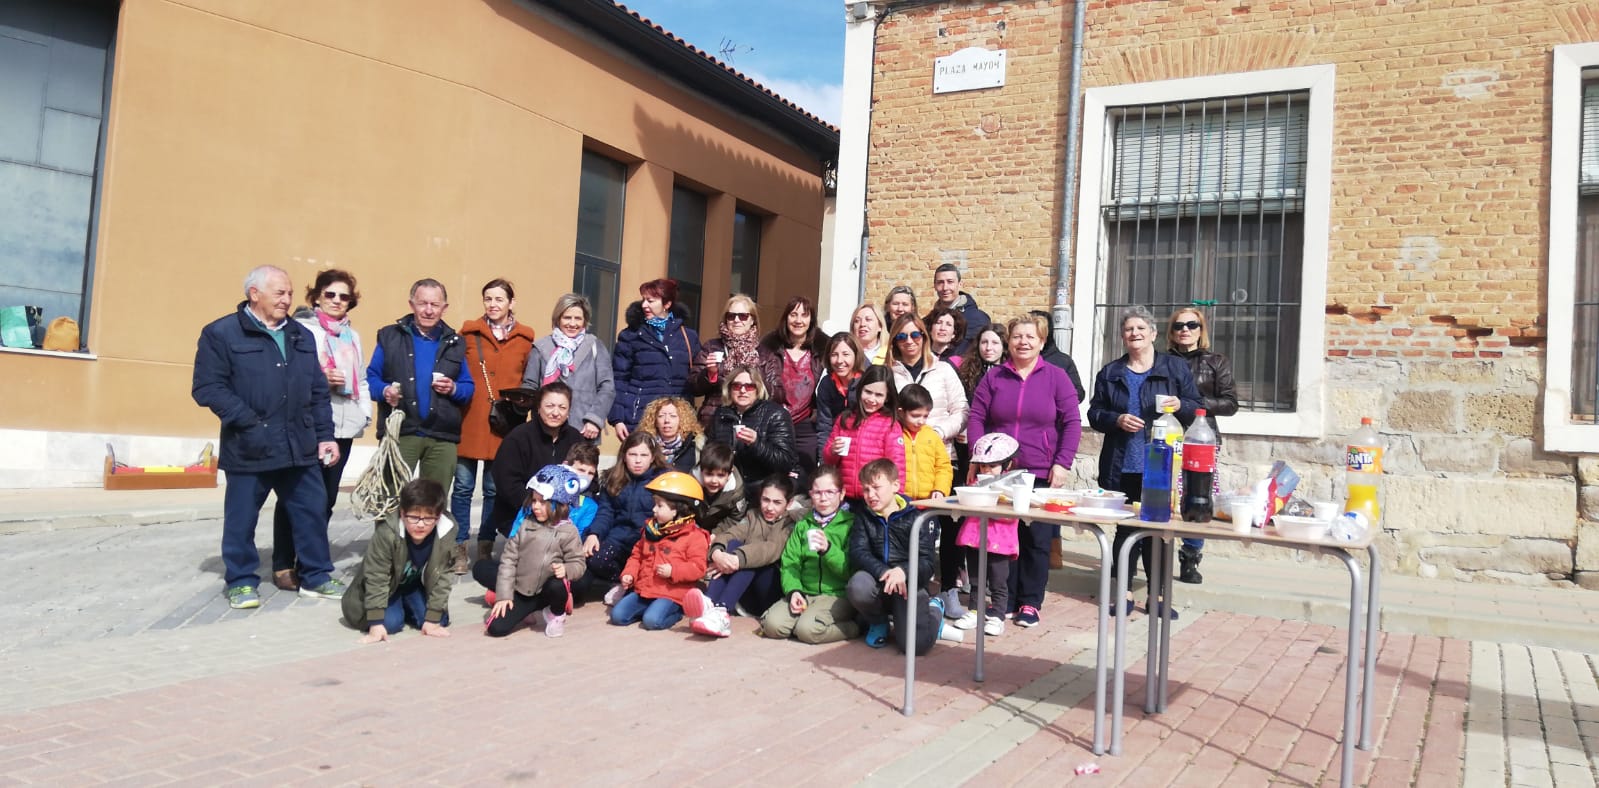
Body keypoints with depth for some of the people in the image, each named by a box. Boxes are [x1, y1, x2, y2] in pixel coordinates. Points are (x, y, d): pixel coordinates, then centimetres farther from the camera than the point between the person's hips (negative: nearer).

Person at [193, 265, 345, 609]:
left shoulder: (301, 336, 15)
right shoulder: (221, 333, -3)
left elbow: (318, 391, 16)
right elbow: (207, 388, -9)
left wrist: (325, 435, 10)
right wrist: (248, 422, -16)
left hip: (300, 447, 5)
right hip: (250, 448, -5)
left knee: (313, 511, 8)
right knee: (242, 518, 6)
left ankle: (316, 576, 22)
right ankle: (241, 582, 22)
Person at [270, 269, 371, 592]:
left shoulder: (352, 335, 19)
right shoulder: (303, 329, -3)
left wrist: (365, 412, 11)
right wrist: (319, 378, -21)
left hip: (343, 426, 6)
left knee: (327, 498, 9)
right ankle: (283, 565, 7)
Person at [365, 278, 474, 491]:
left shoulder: (455, 343, 14)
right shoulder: (390, 336, 9)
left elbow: (469, 388, 14)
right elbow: (371, 377, 7)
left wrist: (453, 389, -7)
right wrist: (385, 390, -13)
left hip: (442, 436, 2)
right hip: (399, 433, -2)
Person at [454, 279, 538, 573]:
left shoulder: (525, 339, 6)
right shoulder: (469, 332, 5)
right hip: (469, 421, 0)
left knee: (494, 489, 8)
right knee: (463, 486, 2)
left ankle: (485, 548, 18)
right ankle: (460, 548, 12)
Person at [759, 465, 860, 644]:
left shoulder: (850, 524, 0)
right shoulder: (802, 525, 15)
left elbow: (850, 570, -9)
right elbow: (790, 563, 7)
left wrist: (828, 550, -24)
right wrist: (793, 590, -11)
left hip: (837, 594, -4)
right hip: (804, 593, 4)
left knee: (808, 629, -28)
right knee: (772, 624, -20)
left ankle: (854, 627, -4)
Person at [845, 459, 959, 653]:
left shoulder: (915, 518, -3)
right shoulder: (865, 517, 8)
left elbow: (926, 564, -10)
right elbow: (857, 553, -8)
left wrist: (903, 571, -33)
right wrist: (883, 572, -28)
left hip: (909, 585, -2)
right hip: (878, 585, 2)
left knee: (915, 644, -23)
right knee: (858, 585, -34)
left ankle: (933, 611, 15)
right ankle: (877, 622, 2)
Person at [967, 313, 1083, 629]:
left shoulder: (1056, 377, 2)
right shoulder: (993, 377, 6)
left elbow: (1072, 423, -1)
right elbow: (976, 419, 4)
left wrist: (1062, 463, -9)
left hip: (1041, 474, -1)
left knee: (1036, 540, 4)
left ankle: (1030, 603, 14)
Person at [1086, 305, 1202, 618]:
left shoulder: (1175, 368, 6)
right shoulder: (1110, 373, 10)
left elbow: (1196, 408, 5)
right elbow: (1094, 413, 9)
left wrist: (1180, 405, -17)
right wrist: (1117, 420, -11)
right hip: (1121, 466, 1)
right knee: (1124, 528, 6)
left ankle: (1157, 595, 14)